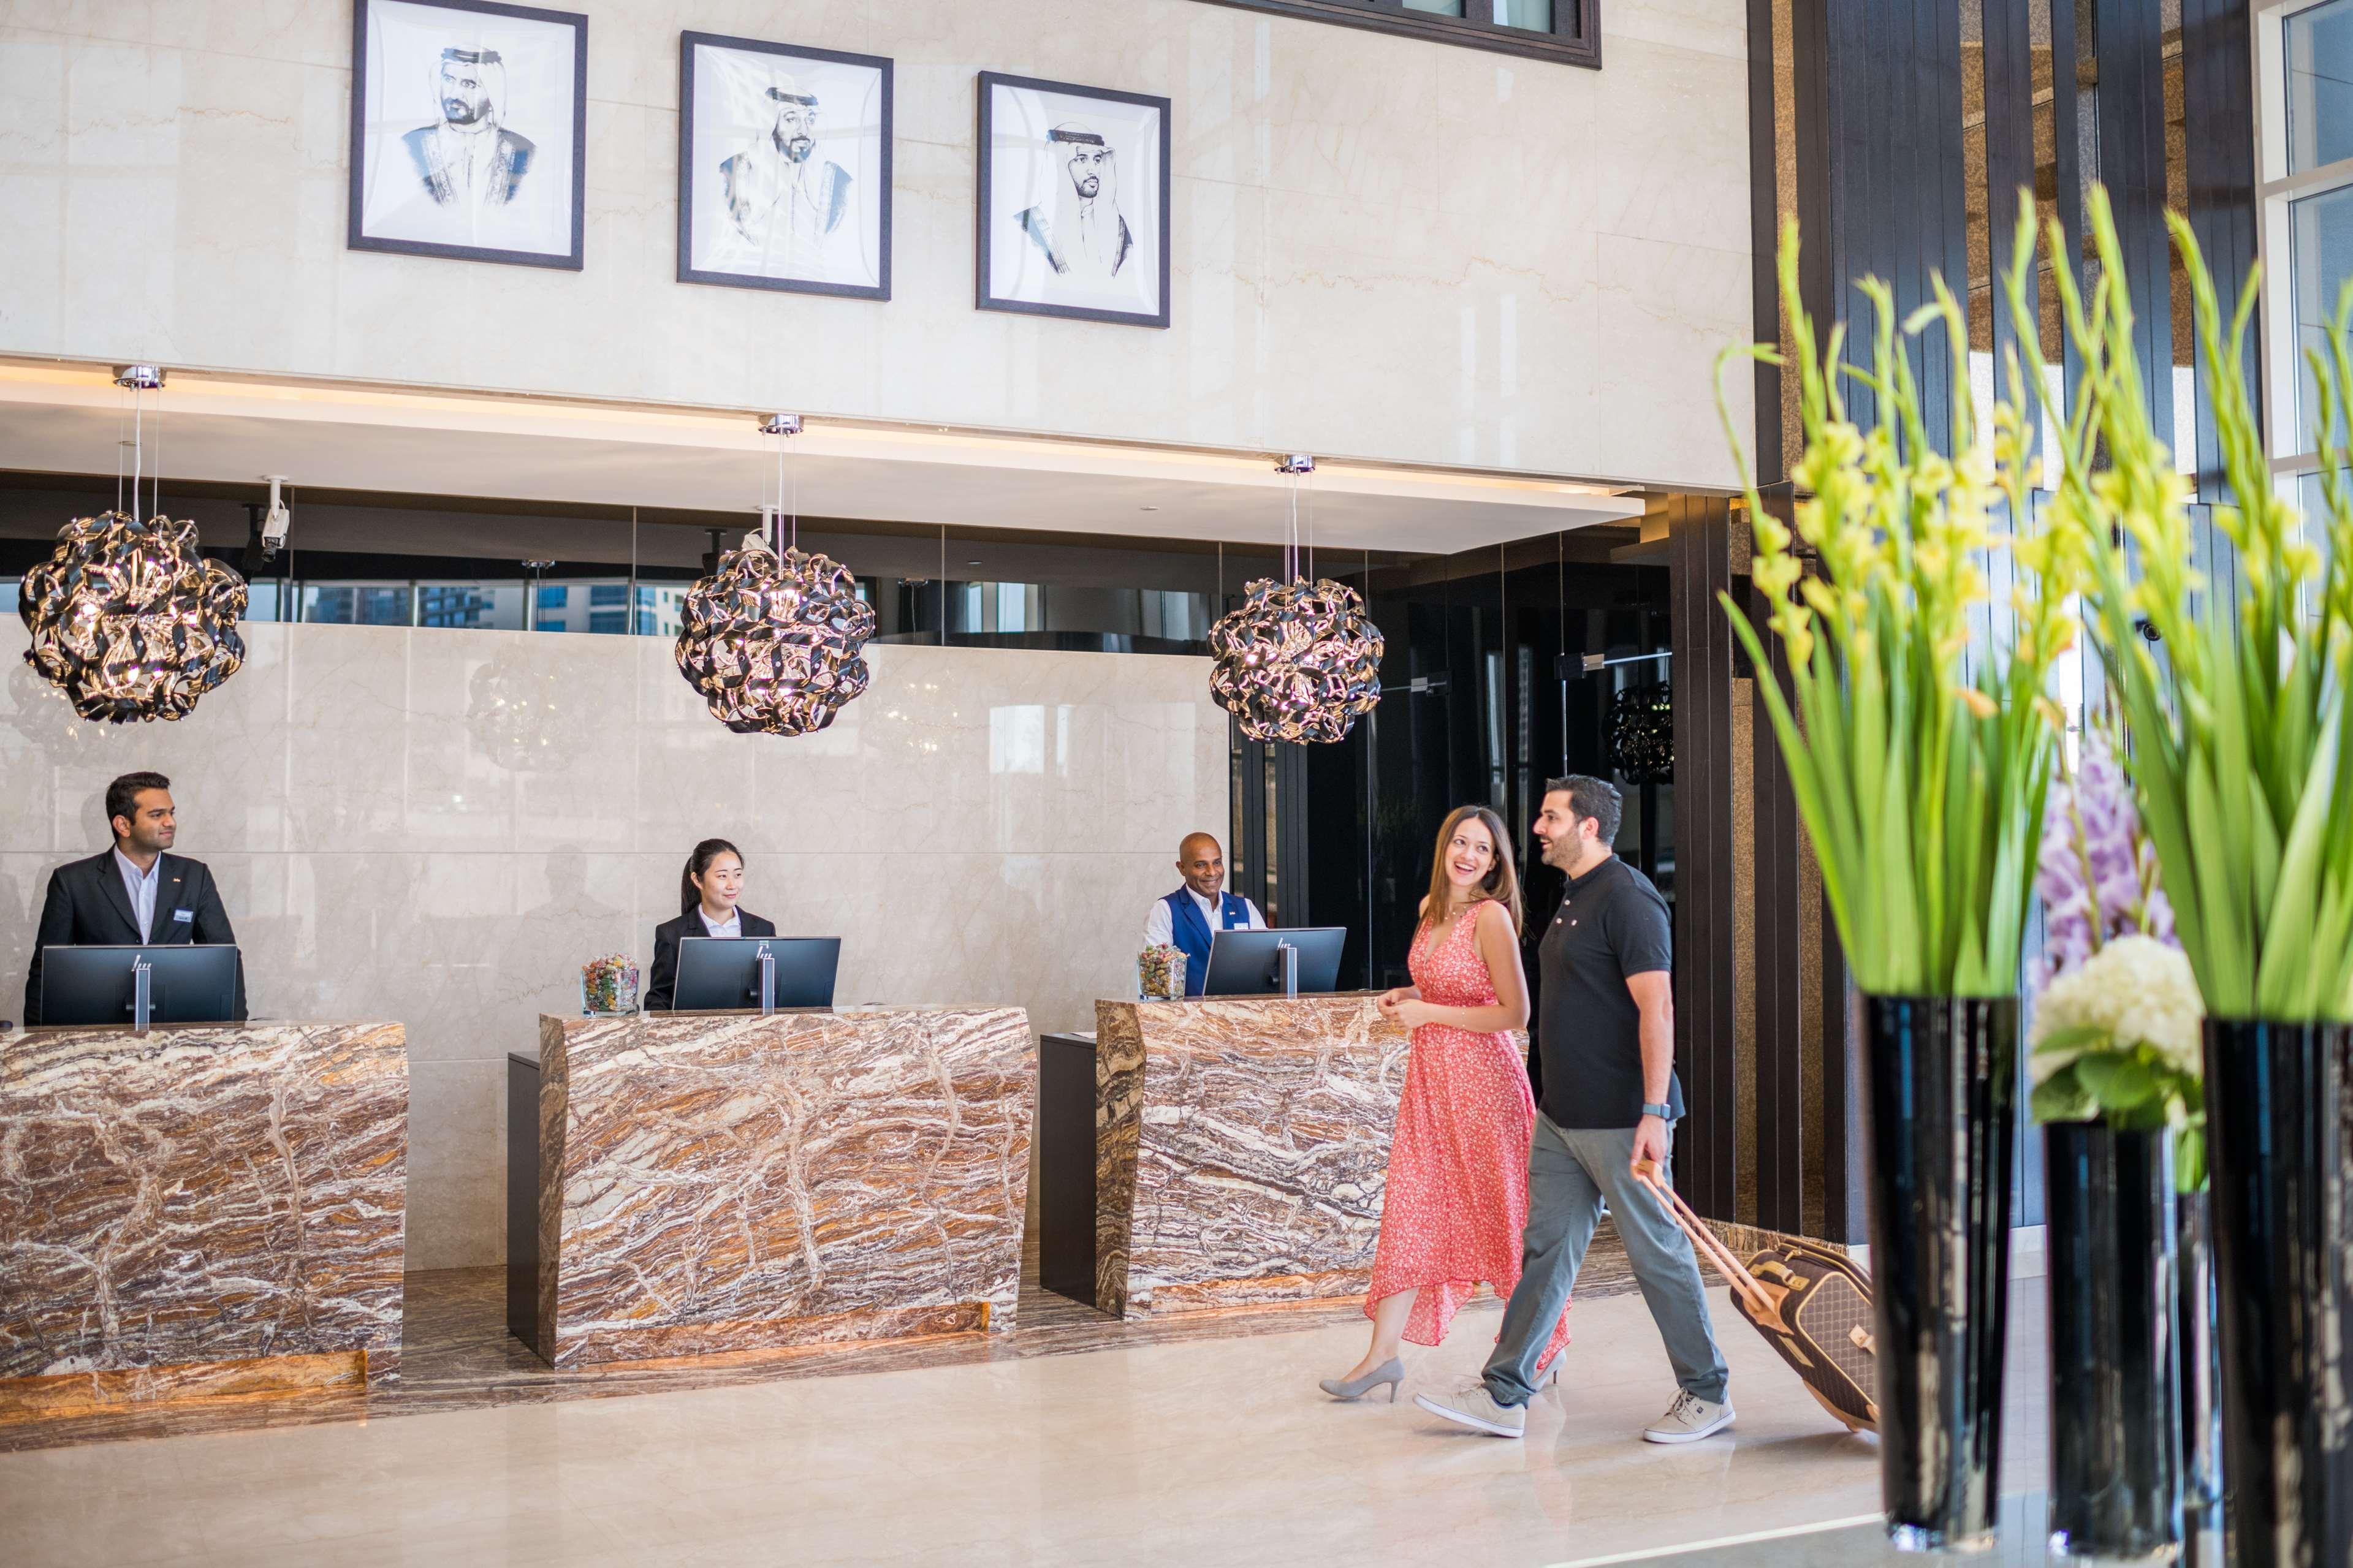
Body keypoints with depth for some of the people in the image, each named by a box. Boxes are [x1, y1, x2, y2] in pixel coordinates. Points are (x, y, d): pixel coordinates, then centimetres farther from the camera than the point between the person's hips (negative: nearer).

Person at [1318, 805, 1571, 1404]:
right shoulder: (1433, 909, 10)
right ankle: (1383, 1354, 7)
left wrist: (1427, 1012, -16)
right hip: (1429, 1075, 7)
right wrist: (1408, 995, 6)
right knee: (1410, 1206, 4)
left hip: (1481, 1074, -7)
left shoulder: (1491, 916, -14)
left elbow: (1514, 1013, -18)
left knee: (1499, 1211, 5)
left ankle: (1542, 1346, 22)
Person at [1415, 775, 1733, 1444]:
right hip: (1562, 1115, 9)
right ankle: (1503, 1394, 14)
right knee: (1546, 1247, 10)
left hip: (1622, 1119, -9)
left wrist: (1654, 1111, -25)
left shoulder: (1627, 898, -15)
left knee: (1658, 1252, 2)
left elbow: (1656, 1007, -21)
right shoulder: (1572, 900, 15)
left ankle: (1707, 1393, 17)